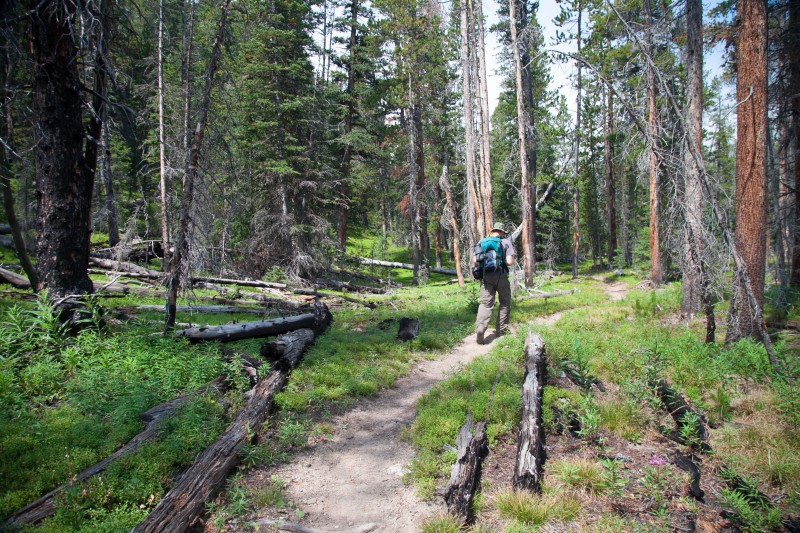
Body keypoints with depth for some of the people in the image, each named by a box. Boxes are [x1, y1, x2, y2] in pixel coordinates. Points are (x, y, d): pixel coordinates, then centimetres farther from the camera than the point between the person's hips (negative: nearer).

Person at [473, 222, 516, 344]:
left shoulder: (482, 241, 8)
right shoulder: (506, 242, 0)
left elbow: (474, 261, 5)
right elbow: (510, 262, -11)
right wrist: (502, 261, 10)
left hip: (486, 276, 2)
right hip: (501, 276, -2)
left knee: (485, 303, 1)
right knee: (505, 303, 16)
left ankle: (480, 328, -20)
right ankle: (501, 331, 18)